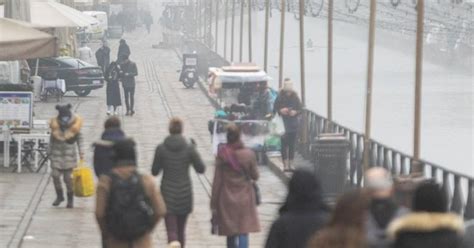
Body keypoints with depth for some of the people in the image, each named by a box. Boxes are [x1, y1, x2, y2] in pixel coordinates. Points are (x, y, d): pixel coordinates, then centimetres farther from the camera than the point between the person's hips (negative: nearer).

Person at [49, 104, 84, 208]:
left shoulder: (75, 125, -4)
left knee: (68, 177, -2)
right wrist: (50, 152, 13)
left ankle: (70, 199, 12)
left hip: (69, 154, -2)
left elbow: (80, 139, 4)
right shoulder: (55, 125, 0)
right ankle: (59, 196, 13)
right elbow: (52, 139, 11)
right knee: (55, 175, -8)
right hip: (57, 153, 2)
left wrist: (81, 152, -2)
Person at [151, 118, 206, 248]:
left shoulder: (161, 148, -8)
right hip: (184, 192, 1)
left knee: (172, 231, -5)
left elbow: (154, 171, -1)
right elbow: (201, 169, -2)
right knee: (181, 229, 19)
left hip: (168, 193, -1)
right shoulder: (189, 147, -8)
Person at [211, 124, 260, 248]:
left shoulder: (222, 155, -9)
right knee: (243, 233, -2)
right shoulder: (249, 154, -9)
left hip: (227, 199, 1)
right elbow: (255, 176, 0)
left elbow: (217, 180, -7)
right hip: (245, 198, -1)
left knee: (231, 234, 15)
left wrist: (214, 204, -1)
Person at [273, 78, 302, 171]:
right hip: (283, 124, -2)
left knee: (292, 144, 4)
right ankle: (285, 164, 1)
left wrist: (295, 112, -13)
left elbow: (300, 109, 7)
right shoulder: (279, 98, -3)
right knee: (284, 145, -4)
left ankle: (291, 164, 12)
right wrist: (280, 111, -18)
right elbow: (274, 110, 1)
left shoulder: (295, 98, 3)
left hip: (293, 124, 2)